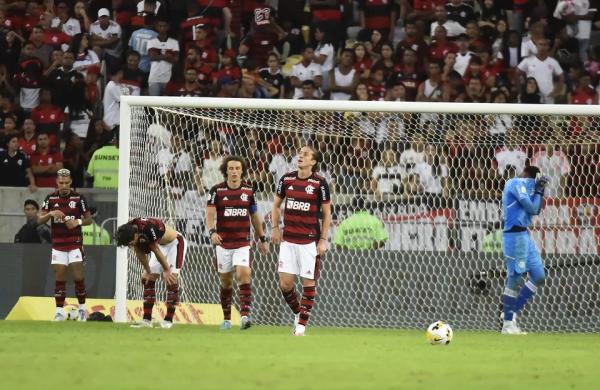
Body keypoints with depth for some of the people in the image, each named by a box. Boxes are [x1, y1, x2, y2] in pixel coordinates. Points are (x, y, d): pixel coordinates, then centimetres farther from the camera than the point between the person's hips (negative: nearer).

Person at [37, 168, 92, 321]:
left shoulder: (78, 198, -1)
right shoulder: (51, 198, 3)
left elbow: (89, 219, 5)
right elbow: (39, 220, 0)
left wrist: (78, 222, -15)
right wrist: (51, 213, -19)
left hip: (75, 243, -2)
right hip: (58, 244, 2)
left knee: (78, 277, -6)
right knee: (59, 278, 0)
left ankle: (82, 308, 8)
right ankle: (59, 311, 4)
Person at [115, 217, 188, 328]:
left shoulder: (148, 228, -39)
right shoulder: (129, 231, -16)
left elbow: (156, 251, -27)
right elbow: (140, 253, -3)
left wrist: (166, 270, -16)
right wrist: (148, 272, 3)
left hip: (175, 243, -8)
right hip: (160, 245, 8)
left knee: (171, 277, -19)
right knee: (147, 278, 2)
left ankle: (168, 320, -16)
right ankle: (146, 320, 3)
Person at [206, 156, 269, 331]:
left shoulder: (248, 190, 4)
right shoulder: (217, 190, -2)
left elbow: (254, 216, 15)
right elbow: (210, 213, -12)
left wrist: (263, 239, 18)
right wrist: (212, 231, -30)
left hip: (243, 242, 0)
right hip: (223, 243, 0)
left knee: (243, 274, -20)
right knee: (225, 281, 9)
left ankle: (245, 315, -25)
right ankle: (226, 319, 21)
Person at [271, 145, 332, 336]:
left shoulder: (320, 183, -6)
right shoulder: (287, 179, 4)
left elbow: (327, 213, 0)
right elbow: (276, 204, 18)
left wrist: (323, 240, -5)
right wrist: (275, 228, 6)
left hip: (310, 240, -3)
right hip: (288, 239, 3)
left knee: (308, 282, 0)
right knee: (285, 283, -2)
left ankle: (302, 324, 9)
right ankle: (298, 312, 23)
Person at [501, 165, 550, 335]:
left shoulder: (524, 186, 18)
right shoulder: (516, 184, -10)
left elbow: (536, 210, 20)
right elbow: (532, 209, -14)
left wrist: (540, 190, 9)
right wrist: (538, 190, 0)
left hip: (524, 235, 10)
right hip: (515, 235, -10)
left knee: (539, 276, 9)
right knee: (515, 278, -8)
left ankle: (512, 312, 11)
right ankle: (508, 323, -5)